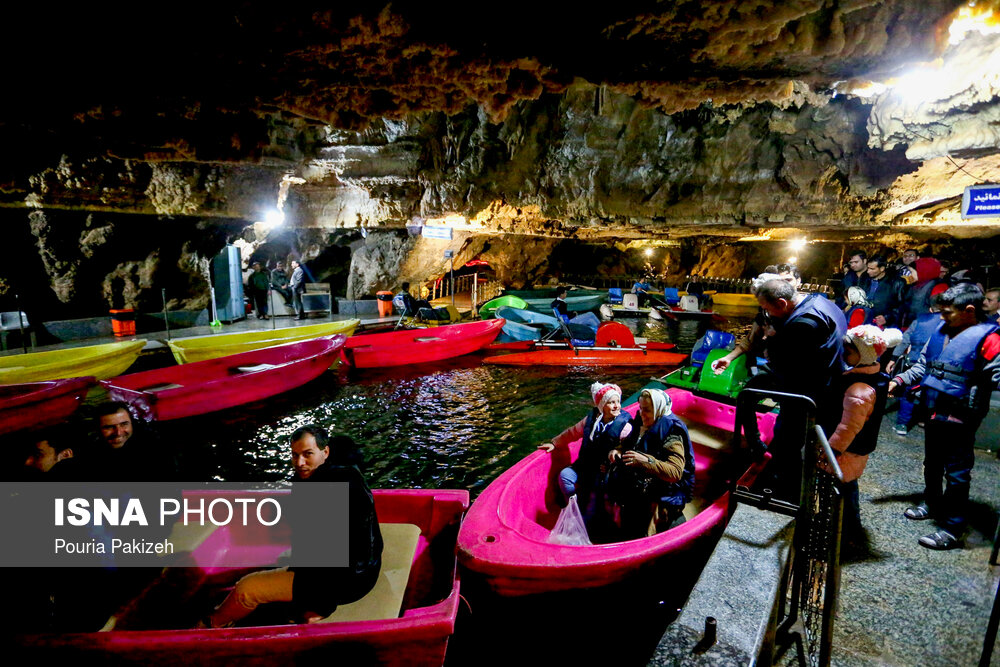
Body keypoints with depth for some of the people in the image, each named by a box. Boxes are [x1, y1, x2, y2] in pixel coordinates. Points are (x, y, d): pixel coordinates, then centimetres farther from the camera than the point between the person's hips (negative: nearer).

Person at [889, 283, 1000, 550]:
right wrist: (899, 380, 8)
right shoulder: (942, 330, 7)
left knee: (957, 473, 3)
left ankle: (952, 529, 14)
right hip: (934, 413, 7)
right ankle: (932, 504, 43)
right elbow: (923, 365, 16)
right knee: (932, 464, 23)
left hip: (959, 419, -7)